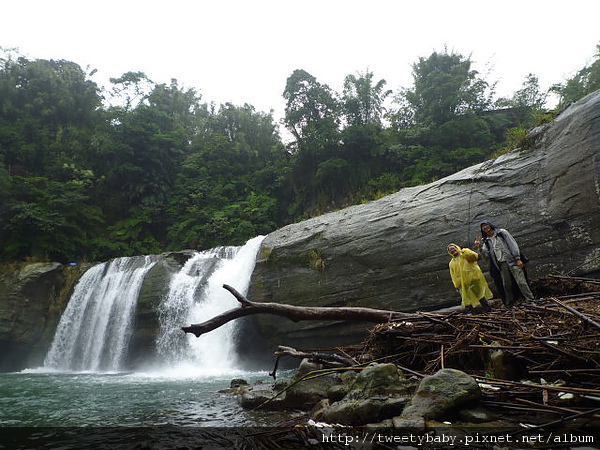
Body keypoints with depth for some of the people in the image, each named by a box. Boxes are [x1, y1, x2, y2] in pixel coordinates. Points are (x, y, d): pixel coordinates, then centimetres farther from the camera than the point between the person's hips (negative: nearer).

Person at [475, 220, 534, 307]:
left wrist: (518, 259, -10)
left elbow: (513, 244, -2)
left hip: (512, 261, -3)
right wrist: (480, 247, -13)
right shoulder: (486, 241, 12)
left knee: (521, 282, -6)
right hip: (501, 265, 3)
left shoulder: (502, 232, 4)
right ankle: (509, 306, 12)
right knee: (506, 286, 4)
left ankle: (531, 301, 1)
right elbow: (487, 254, 4)